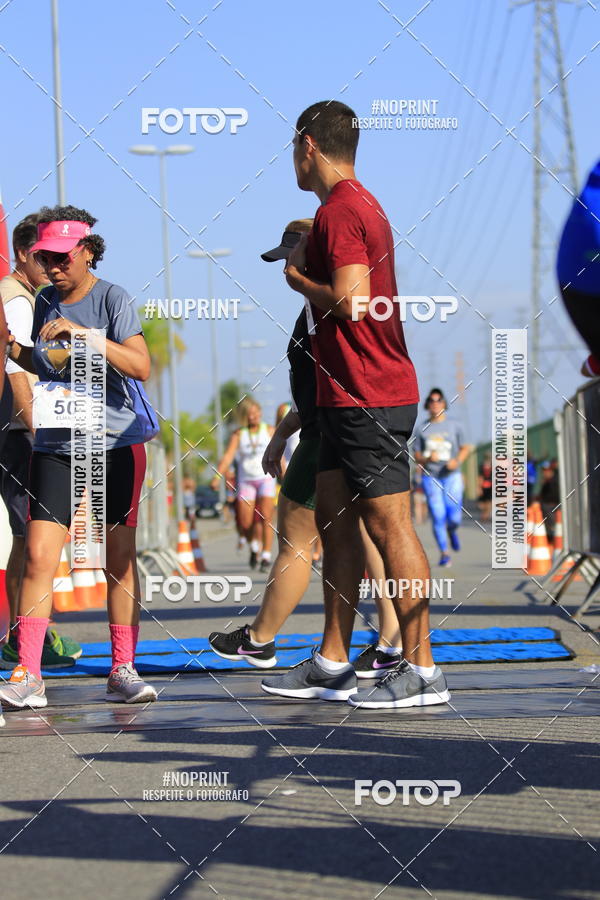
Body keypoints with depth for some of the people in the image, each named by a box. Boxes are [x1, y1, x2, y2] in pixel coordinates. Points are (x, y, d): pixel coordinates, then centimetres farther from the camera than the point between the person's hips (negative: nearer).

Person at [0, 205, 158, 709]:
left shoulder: (112, 299, -5)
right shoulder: (46, 302, 10)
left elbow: (141, 366, -17)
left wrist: (83, 334, -25)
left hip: (115, 442, -3)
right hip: (55, 445, 3)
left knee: (120, 559, 2)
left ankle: (123, 672, 11)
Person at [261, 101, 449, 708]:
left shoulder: (342, 210, -14)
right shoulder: (358, 205, 19)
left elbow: (349, 301, -24)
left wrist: (299, 279, -8)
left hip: (368, 398, -11)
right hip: (348, 396, 11)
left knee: (389, 526, -8)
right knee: (334, 521, 12)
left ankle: (421, 670, -5)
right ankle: (332, 665, 17)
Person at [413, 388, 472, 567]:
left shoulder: (453, 426, 8)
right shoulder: (422, 430, 7)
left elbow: (465, 448, 13)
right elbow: (417, 457, 9)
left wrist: (457, 461, -7)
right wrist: (428, 458, -13)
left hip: (452, 475, 0)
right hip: (430, 477, 0)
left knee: (454, 517, -11)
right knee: (438, 516, -8)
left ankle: (452, 530, 25)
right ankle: (444, 553, 2)